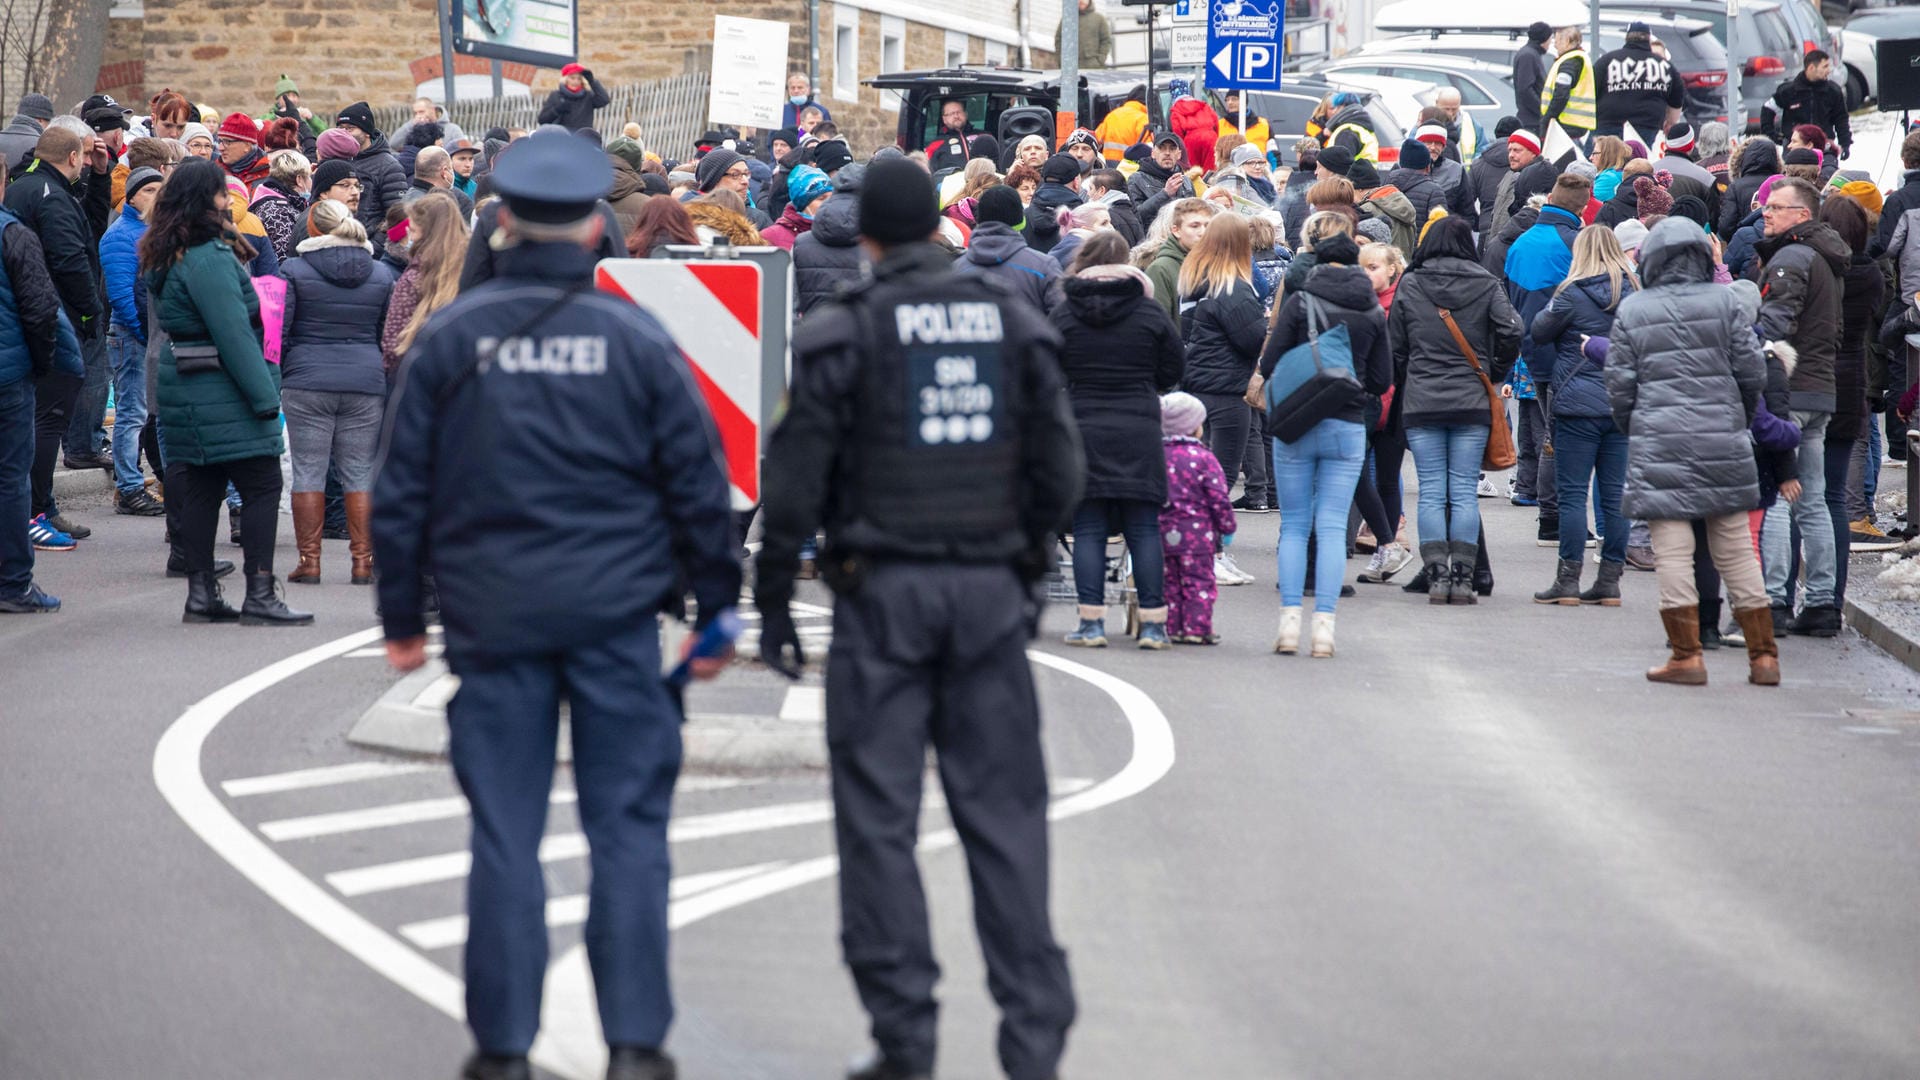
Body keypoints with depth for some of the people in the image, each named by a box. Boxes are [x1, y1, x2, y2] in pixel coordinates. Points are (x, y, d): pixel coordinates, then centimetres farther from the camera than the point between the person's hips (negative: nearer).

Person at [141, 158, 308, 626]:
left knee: (201, 490, 10)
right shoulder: (209, 258, -18)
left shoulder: (168, 257, 13)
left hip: (185, 390, 10)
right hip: (224, 394, -10)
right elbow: (233, 333, -21)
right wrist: (264, 395, -19)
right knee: (262, 486, -5)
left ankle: (201, 595, 12)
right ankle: (260, 595, -7)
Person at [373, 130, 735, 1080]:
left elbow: (400, 489, 5)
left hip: (492, 618, 1)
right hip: (615, 615, -1)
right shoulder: (636, 340, -2)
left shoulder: (449, 338, 1)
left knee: (504, 834, 6)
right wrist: (716, 611, 11)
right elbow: (699, 486, 2)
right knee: (627, 828, 5)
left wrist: (402, 617, 14)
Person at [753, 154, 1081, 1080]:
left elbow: (795, 482, -5)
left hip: (884, 590, -3)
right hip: (990, 594, 3)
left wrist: (773, 602, 3)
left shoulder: (843, 335, -4)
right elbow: (1060, 470, 7)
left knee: (879, 817, 3)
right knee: (1004, 814, 5)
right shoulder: (1015, 327, 6)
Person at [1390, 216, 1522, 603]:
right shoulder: (1487, 285, 2)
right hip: (1472, 404, 0)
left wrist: (1403, 387, 18)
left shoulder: (1409, 286, 3)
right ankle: (1463, 578, -2)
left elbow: (1394, 346, 5)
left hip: (1421, 403, 0)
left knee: (1431, 492, 3)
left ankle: (1436, 577, -3)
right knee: (1464, 491, 2)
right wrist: (1494, 376, 10)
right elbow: (1510, 333, -6)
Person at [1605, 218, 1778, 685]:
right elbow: (1753, 371, 2)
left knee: (1673, 550, 1)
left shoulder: (1631, 311, 1)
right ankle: (1763, 655, 9)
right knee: (1736, 548, 8)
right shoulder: (1723, 301, 2)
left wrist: (1632, 430, 19)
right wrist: (1741, 417, 20)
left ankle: (1686, 655, -3)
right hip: (1722, 441, 2)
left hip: (1659, 441, -2)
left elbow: (1619, 384, 2)